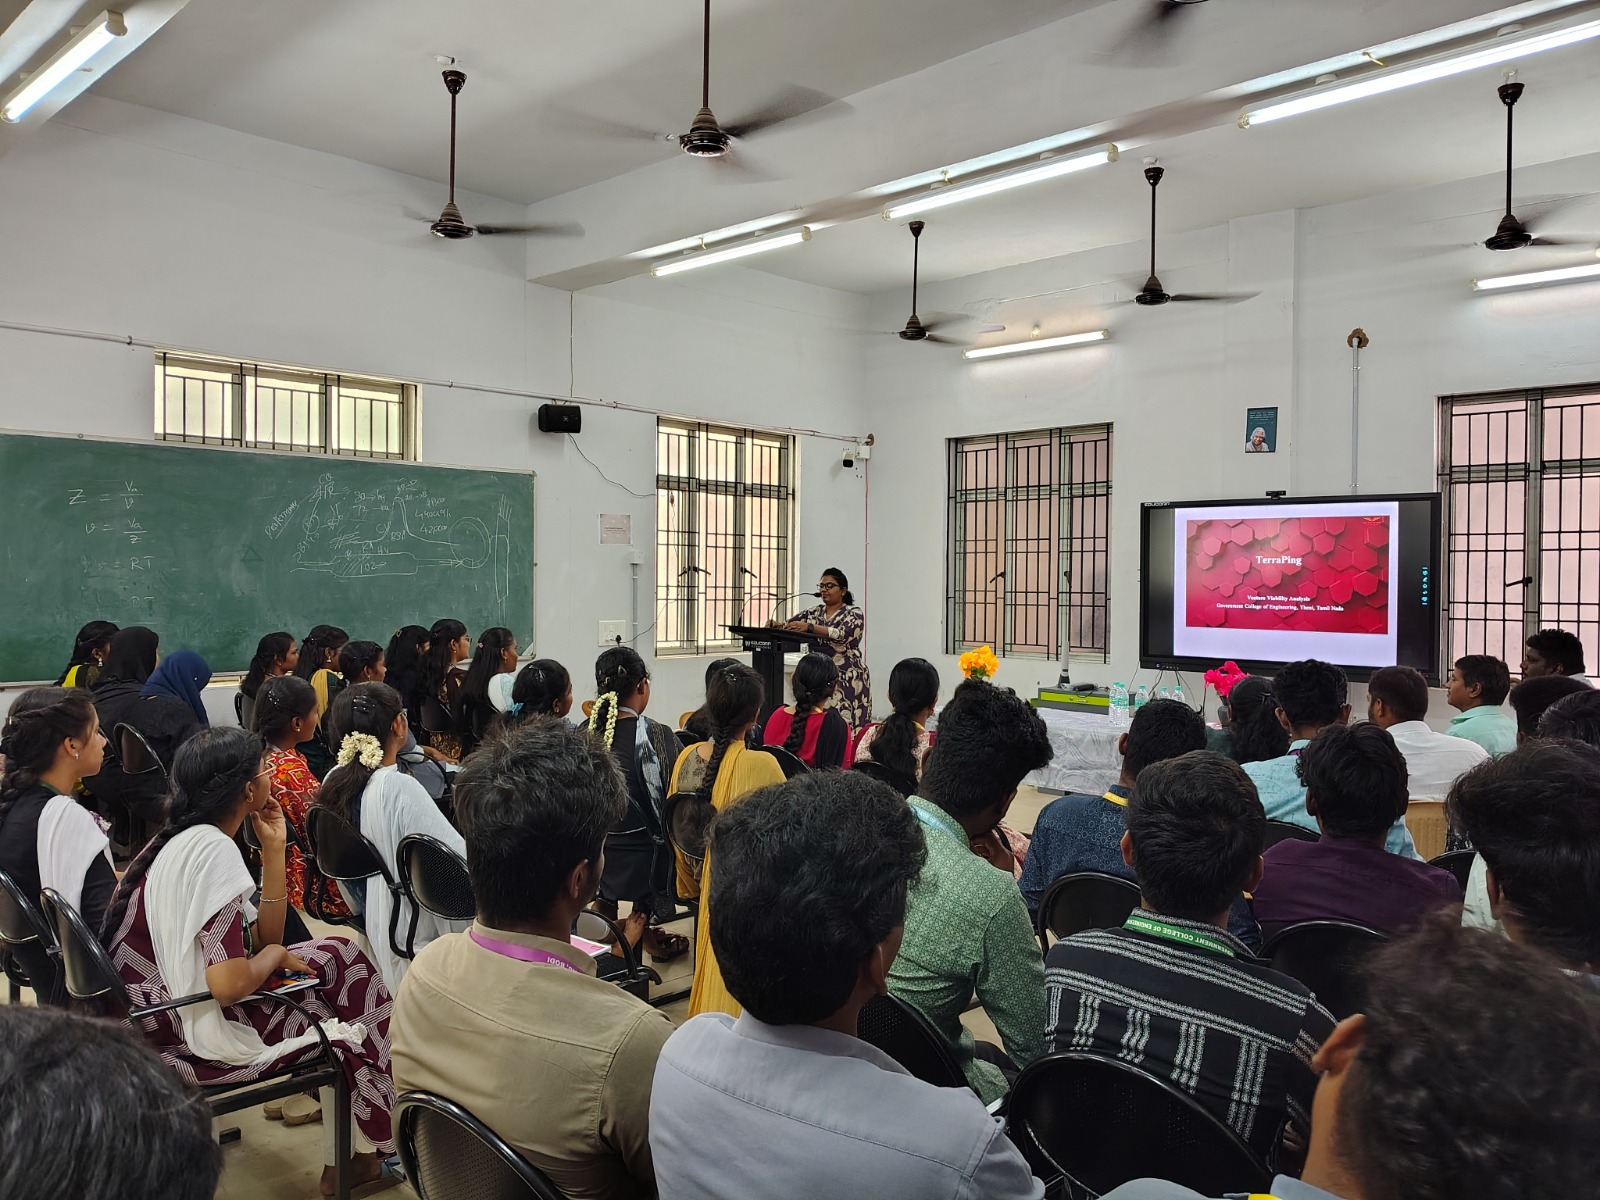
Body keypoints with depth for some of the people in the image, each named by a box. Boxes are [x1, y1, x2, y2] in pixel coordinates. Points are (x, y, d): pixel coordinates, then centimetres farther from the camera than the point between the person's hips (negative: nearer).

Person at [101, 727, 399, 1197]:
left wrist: (274, 849, 2)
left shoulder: (185, 840, 6)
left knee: (343, 956, 12)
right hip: (195, 1032, -9)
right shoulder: (214, 850, -23)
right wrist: (274, 954, -11)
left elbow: (264, 938, 8)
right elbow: (229, 982, -32)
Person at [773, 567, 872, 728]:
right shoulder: (813, 612, 14)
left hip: (846, 678, -5)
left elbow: (842, 634, -21)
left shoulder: (853, 613, -3)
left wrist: (810, 627, -32)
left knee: (843, 725, -9)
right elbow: (790, 625, 4)